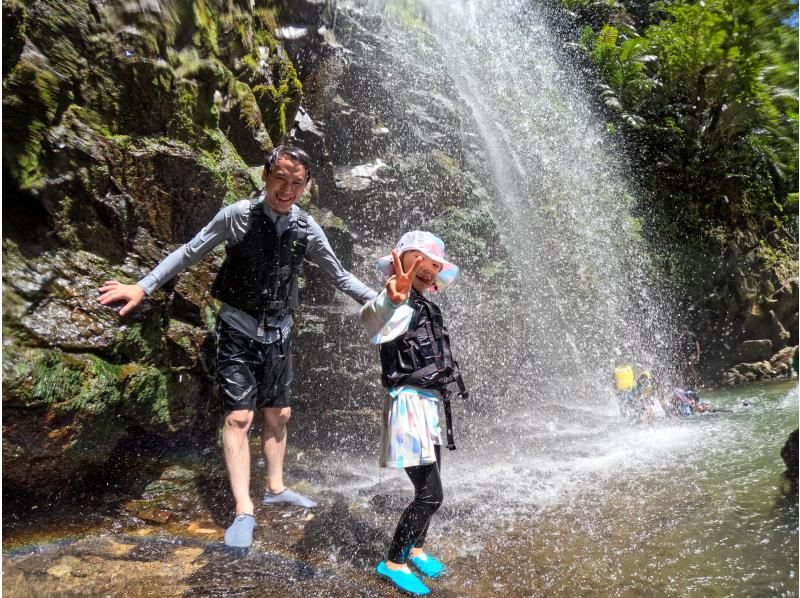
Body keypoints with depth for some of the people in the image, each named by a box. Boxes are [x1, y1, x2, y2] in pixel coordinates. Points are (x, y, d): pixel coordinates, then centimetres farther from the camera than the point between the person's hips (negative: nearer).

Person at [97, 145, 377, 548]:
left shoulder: (307, 230, -2)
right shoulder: (237, 216, -12)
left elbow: (339, 276, 8)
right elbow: (189, 253, -4)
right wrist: (142, 287, -8)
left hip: (278, 333, 4)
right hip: (239, 329, -4)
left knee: (278, 415, 13)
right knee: (238, 417, -8)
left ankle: (275, 488, 30)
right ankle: (243, 512, 0)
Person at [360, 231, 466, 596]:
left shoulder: (425, 307, 12)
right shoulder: (400, 307, -16)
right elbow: (373, 323, -42)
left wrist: (434, 285, 46)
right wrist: (390, 300, -65)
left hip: (429, 405, 9)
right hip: (410, 405, -9)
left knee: (429, 490, 18)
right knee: (430, 495, -5)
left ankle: (416, 550, 38)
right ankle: (393, 563, 13)